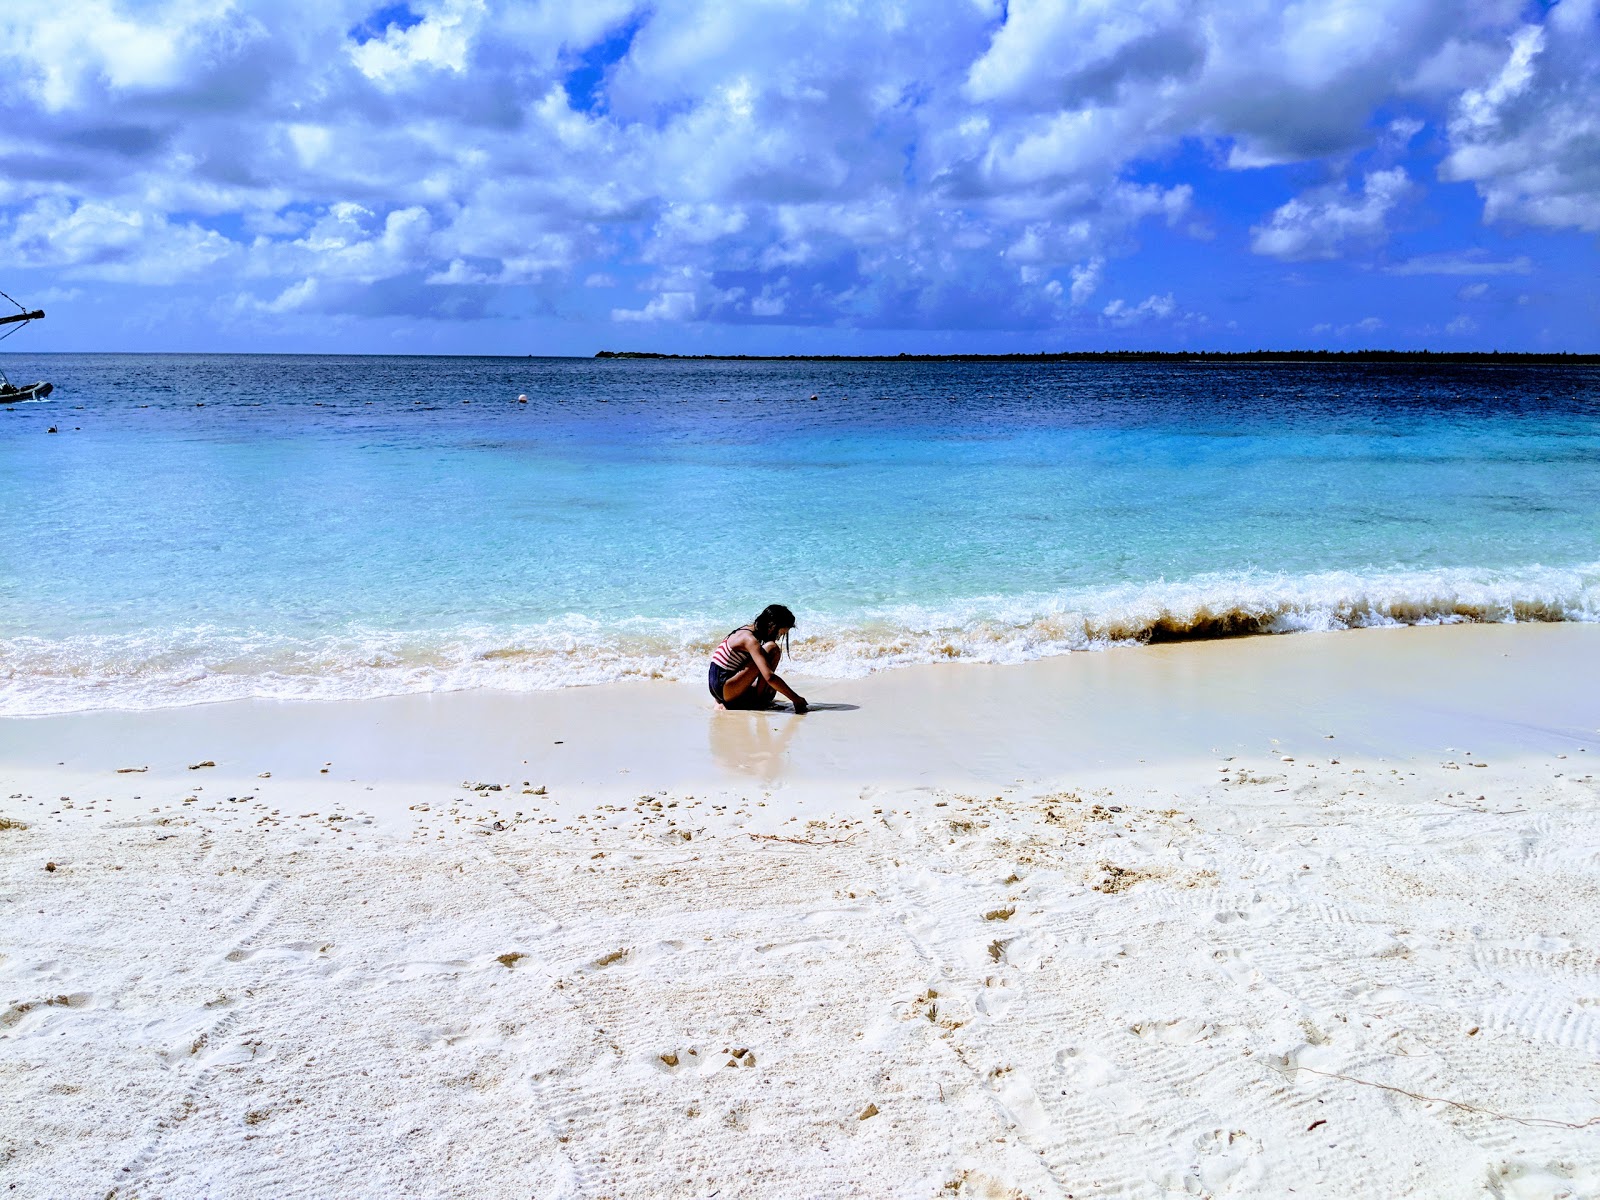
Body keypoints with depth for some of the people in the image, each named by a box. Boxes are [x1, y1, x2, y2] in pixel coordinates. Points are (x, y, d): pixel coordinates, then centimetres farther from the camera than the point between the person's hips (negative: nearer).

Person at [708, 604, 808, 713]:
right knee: (772, 649, -16)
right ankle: (760, 700, -9)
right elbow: (769, 677, -28)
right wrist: (796, 699, -23)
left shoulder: (748, 631, 11)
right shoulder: (750, 640, -19)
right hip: (723, 688, -10)